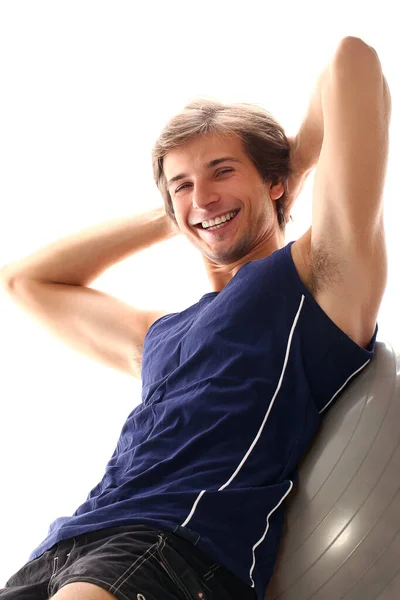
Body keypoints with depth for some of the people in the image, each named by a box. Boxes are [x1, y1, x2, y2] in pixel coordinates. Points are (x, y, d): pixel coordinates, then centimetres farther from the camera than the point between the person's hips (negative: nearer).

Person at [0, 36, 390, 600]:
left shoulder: (314, 275, 12)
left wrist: (299, 161, 27)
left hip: (186, 549, -6)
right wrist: (167, 218, 37)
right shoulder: (158, 336, 29)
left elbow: (353, 60, 8)